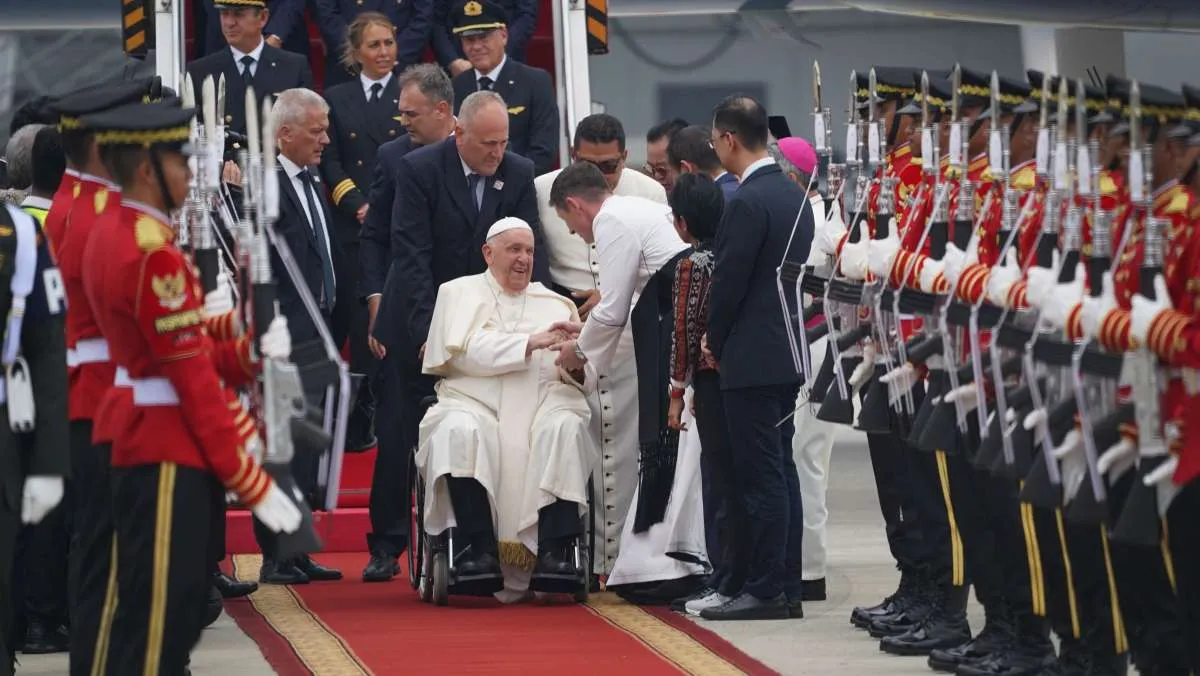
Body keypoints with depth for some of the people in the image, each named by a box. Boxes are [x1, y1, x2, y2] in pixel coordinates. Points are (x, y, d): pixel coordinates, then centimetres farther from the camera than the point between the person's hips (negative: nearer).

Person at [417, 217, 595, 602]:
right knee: (459, 431, -35)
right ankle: (478, 549, -39)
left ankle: (556, 552, -39)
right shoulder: (459, 293, 17)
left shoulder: (556, 304, 24)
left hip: (543, 404, 2)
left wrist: (576, 367, -10)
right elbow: (465, 351, -3)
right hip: (475, 402, -1)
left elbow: (587, 379, 15)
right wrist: (530, 343, -10)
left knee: (565, 428, -32)